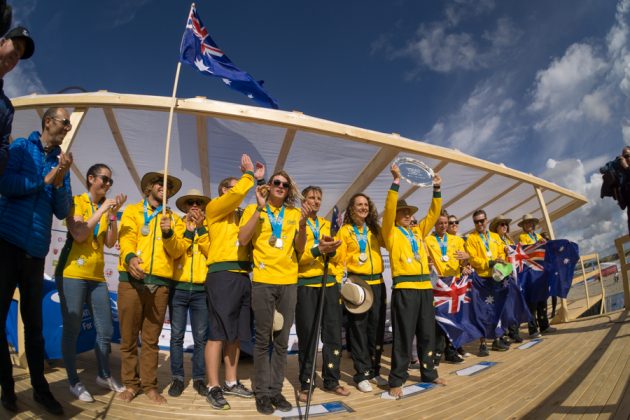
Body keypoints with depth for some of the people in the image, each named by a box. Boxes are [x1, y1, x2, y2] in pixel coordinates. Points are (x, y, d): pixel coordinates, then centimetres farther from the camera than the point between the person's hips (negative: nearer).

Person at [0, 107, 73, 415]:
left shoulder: (61, 164, 12)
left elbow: (63, 212, 4)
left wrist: (59, 182, -10)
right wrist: (47, 179, -9)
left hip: (36, 250, 4)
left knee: (34, 321, 8)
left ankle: (39, 387, 16)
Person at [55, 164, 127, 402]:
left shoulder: (105, 208, 14)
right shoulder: (76, 201, -1)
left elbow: (110, 243, 3)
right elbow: (78, 234, -16)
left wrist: (113, 214, -5)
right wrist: (102, 209, -13)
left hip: (97, 276, 6)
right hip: (72, 273, -6)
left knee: (106, 330, 7)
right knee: (72, 330, -1)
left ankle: (104, 376, 21)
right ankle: (74, 382, 12)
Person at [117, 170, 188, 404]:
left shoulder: (174, 219, 16)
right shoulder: (132, 211, 11)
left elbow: (178, 250, 4)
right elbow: (126, 238, -7)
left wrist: (168, 234, -15)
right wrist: (129, 257, -27)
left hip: (160, 282, 2)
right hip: (132, 280, -1)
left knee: (151, 338, 7)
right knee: (128, 336, 3)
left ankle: (149, 385, 17)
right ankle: (131, 383, 18)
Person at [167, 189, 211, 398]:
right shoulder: (178, 226, 9)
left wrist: (200, 228, -12)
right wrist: (188, 230, -12)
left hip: (201, 289, 0)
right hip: (178, 288, 0)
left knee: (201, 337, 3)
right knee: (177, 336, 3)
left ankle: (199, 378, 14)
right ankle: (177, 378, 15)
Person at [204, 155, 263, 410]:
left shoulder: (241, 214, 22)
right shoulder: (214, 208, 2)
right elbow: (237, 193, -13)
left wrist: (260, 182, 10)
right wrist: (250, 174, 0)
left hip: (243, 277, 7)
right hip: (222, 275, -7)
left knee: (236, 333, 12)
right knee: (217, 333, -4)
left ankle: (231, 382, 22)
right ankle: (213, 387, 5)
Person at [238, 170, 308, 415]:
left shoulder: (295, 213, 10)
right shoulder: (253, 210, 4)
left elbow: (300, 248, 4)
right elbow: (242, 240, -11)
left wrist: (302, 224, -12)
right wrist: (259, 208, -13)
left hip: (288, 282, 3)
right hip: (263, 281, -2)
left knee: (282, 341, 8)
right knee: (263, 339, 3)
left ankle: (276, 390, 20)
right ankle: (262, 392, 15)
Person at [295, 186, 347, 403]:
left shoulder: (327, 224, 19)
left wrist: (332, 249, -10)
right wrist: (317, 250, -25)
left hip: (329, 283, 5)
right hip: (306, 285, -5)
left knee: (333, 333, 7)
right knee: (307, 335, 1)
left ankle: (332, 381, 21)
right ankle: (305, 384, 14)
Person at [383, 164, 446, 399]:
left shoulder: (418, 231, 18)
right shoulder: (391, 232, 2)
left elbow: (433, 213, 16)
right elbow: (389, 208, -11)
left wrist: (436, 189, 8)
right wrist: (396, 181, -16)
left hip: (425, 287, 6)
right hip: (404, 289, -6)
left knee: (427, 334, 13)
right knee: (403, 336, -4)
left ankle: (429, 373, 29)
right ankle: (396, 380, 6)